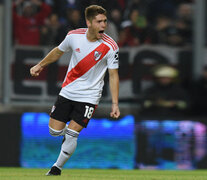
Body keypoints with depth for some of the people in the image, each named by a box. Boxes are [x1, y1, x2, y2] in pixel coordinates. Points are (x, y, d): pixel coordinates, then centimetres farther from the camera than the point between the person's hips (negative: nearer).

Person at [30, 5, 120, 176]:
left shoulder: (110, 46, -16)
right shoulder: (74, 36, -9)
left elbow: (113, 75, -9)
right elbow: (58, 51, 13)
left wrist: (115, 104, -14)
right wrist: (40, 65, 21)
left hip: (89, 96, -3)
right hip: (68, 91, 3)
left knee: (71, 135, -11)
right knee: (55, 131, 2)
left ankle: (57, 168, 10)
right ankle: (69, 133, 37)